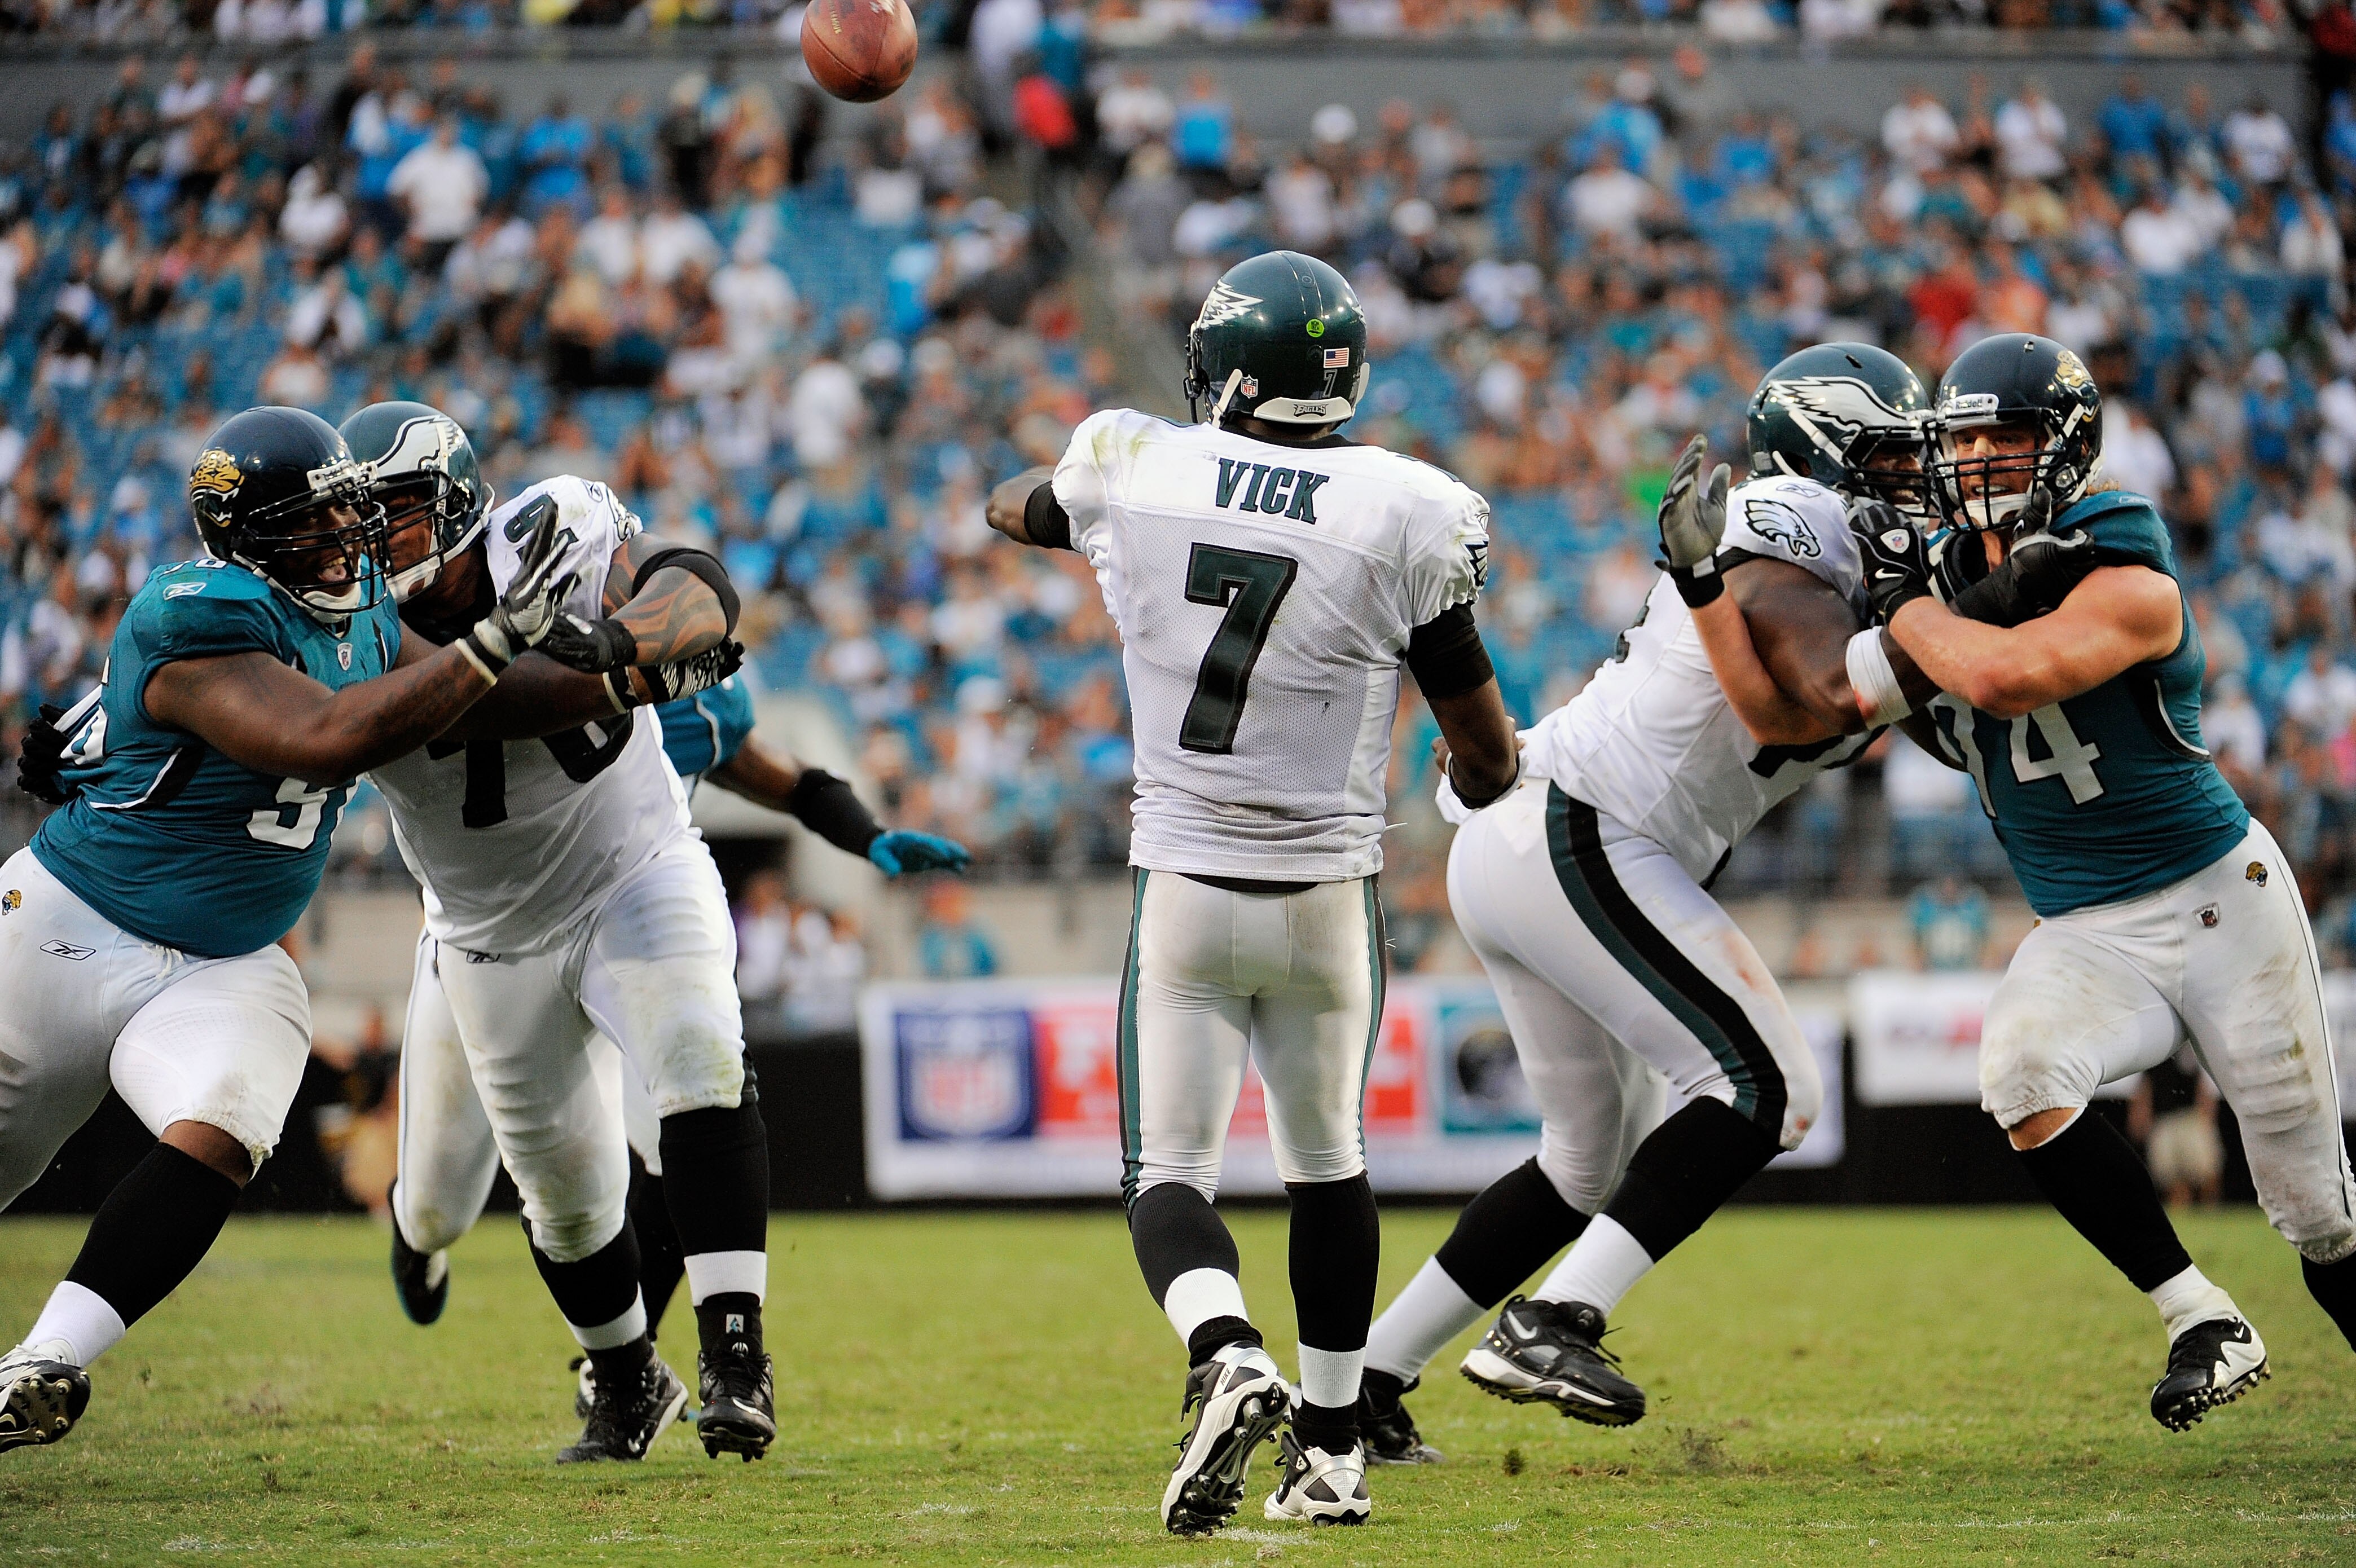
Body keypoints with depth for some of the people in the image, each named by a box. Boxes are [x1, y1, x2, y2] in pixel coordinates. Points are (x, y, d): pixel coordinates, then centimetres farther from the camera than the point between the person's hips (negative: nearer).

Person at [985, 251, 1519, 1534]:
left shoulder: (1133, 471, -6)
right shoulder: (1404, 516, -10)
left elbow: (1014, 513, 19)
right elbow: (1487, 759, -3)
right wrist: (1484, 773, 21)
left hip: (1185, 891, -1)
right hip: (1328, 898, 1)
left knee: (1168, 1173, 5)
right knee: (1327, 1164, 20)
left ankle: (1226, 1359, -25)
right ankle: (1329, 1451, 24)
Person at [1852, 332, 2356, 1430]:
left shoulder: (2128, 583, -19)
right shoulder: (1958, 569, 2)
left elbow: (2006, 676, -36)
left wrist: (1902, 604, -22)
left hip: (2220, 898, -5)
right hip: (2085, 935, 5)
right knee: (2023, 1078, -28)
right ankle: (2202, 1324, -18)